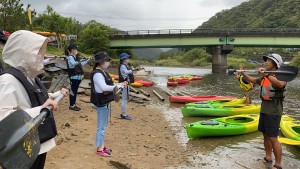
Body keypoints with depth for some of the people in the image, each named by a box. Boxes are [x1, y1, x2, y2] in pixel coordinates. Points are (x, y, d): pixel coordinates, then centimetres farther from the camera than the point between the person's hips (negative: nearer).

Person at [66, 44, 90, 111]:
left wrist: (88, 60, 24)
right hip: (74, 77, -9)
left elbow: (80, 64, 26)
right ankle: (71, 105, 5)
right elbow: (74, 63, -33)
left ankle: (73, 104, 20)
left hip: (77, 77, 9)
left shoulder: (74, 57, 17)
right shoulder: (70, 57, -12)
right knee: (73, 91, -3)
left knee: (75, 91, 13)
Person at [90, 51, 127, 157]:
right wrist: (118, 86, -22)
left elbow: (108, 86, 12)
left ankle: (102, 146, 32)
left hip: (105, 102, 10)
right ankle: (99, 149, 14)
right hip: (101, 103, -10)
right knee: (101, 126, 1)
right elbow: (104, 87, -30)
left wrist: (120, 85, 1)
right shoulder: (97, 74, -19)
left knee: (103, 126, 19)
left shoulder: (103, 72, 11)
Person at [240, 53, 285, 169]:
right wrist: (243, 73, 20)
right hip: (264, 111, 8)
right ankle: (268, 158, 31)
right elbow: (253, 80, 27)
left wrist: (266, 74, -44)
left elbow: (280, 84, -39)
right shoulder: (264, 77, 8)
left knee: (273, 139, -5)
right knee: (266, 136, 16)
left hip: (273, 113, -8)